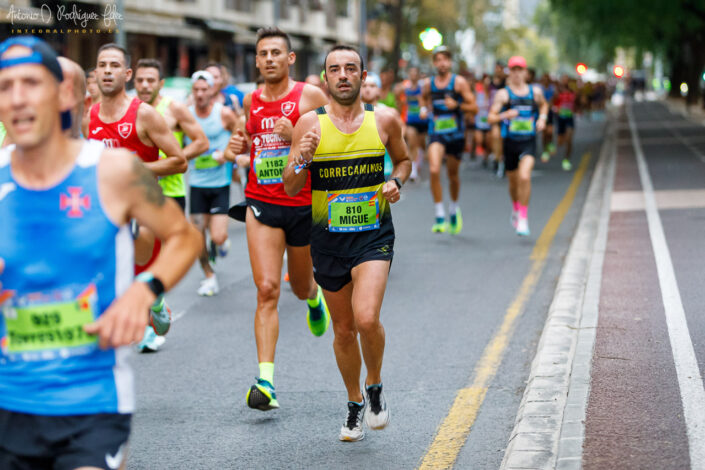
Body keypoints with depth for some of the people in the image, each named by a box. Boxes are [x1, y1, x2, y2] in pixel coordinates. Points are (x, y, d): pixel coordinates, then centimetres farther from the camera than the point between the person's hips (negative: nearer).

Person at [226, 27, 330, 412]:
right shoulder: (251, 101, 8)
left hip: (305, 204, -1)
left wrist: (297, 137, -20)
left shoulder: (310, 96, -5)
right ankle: (266, 380, -14)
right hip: (262, 205, 2)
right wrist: (241, 145, 4)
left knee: (300, 287, 16)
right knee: (266, 289, -12)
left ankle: (314, 297, 56)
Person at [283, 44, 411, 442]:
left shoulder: (385, 120, -1)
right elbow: (291, 188, -2)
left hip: (374, 235, -1)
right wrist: (302, 160, -22)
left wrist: (397, 182, -4)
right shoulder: (310, 123, -3)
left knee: (367, 319, -21)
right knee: (344, 330, 11)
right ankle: (355, 404, 33)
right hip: (328, 238, 2)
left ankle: (375, 386, 7)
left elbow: (404, 160, 18)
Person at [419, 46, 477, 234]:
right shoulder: (429, 83, 5)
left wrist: (456, 105, -21)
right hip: (436, 134, 1)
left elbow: (474, 107, -5)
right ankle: (439, 217, -16)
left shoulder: (459, 82, -4)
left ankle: (454, 209, 40)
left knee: (453, 175, 12)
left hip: (456, 134, -1)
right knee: (434, 171, -21)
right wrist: (424, 108, 7)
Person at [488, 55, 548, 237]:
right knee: (513, 181, 13)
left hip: (529, 142, 0)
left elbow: (544, 105, 28)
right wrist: (505, 115, -27)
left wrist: (542, 118, 10)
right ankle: (516, 207, 46)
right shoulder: (503, 94, -2)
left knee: (524, 177, -22)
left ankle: (523, 218, -15)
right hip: (510, 142, 0)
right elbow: (491, 118, -8)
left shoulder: (535, 91, 6)